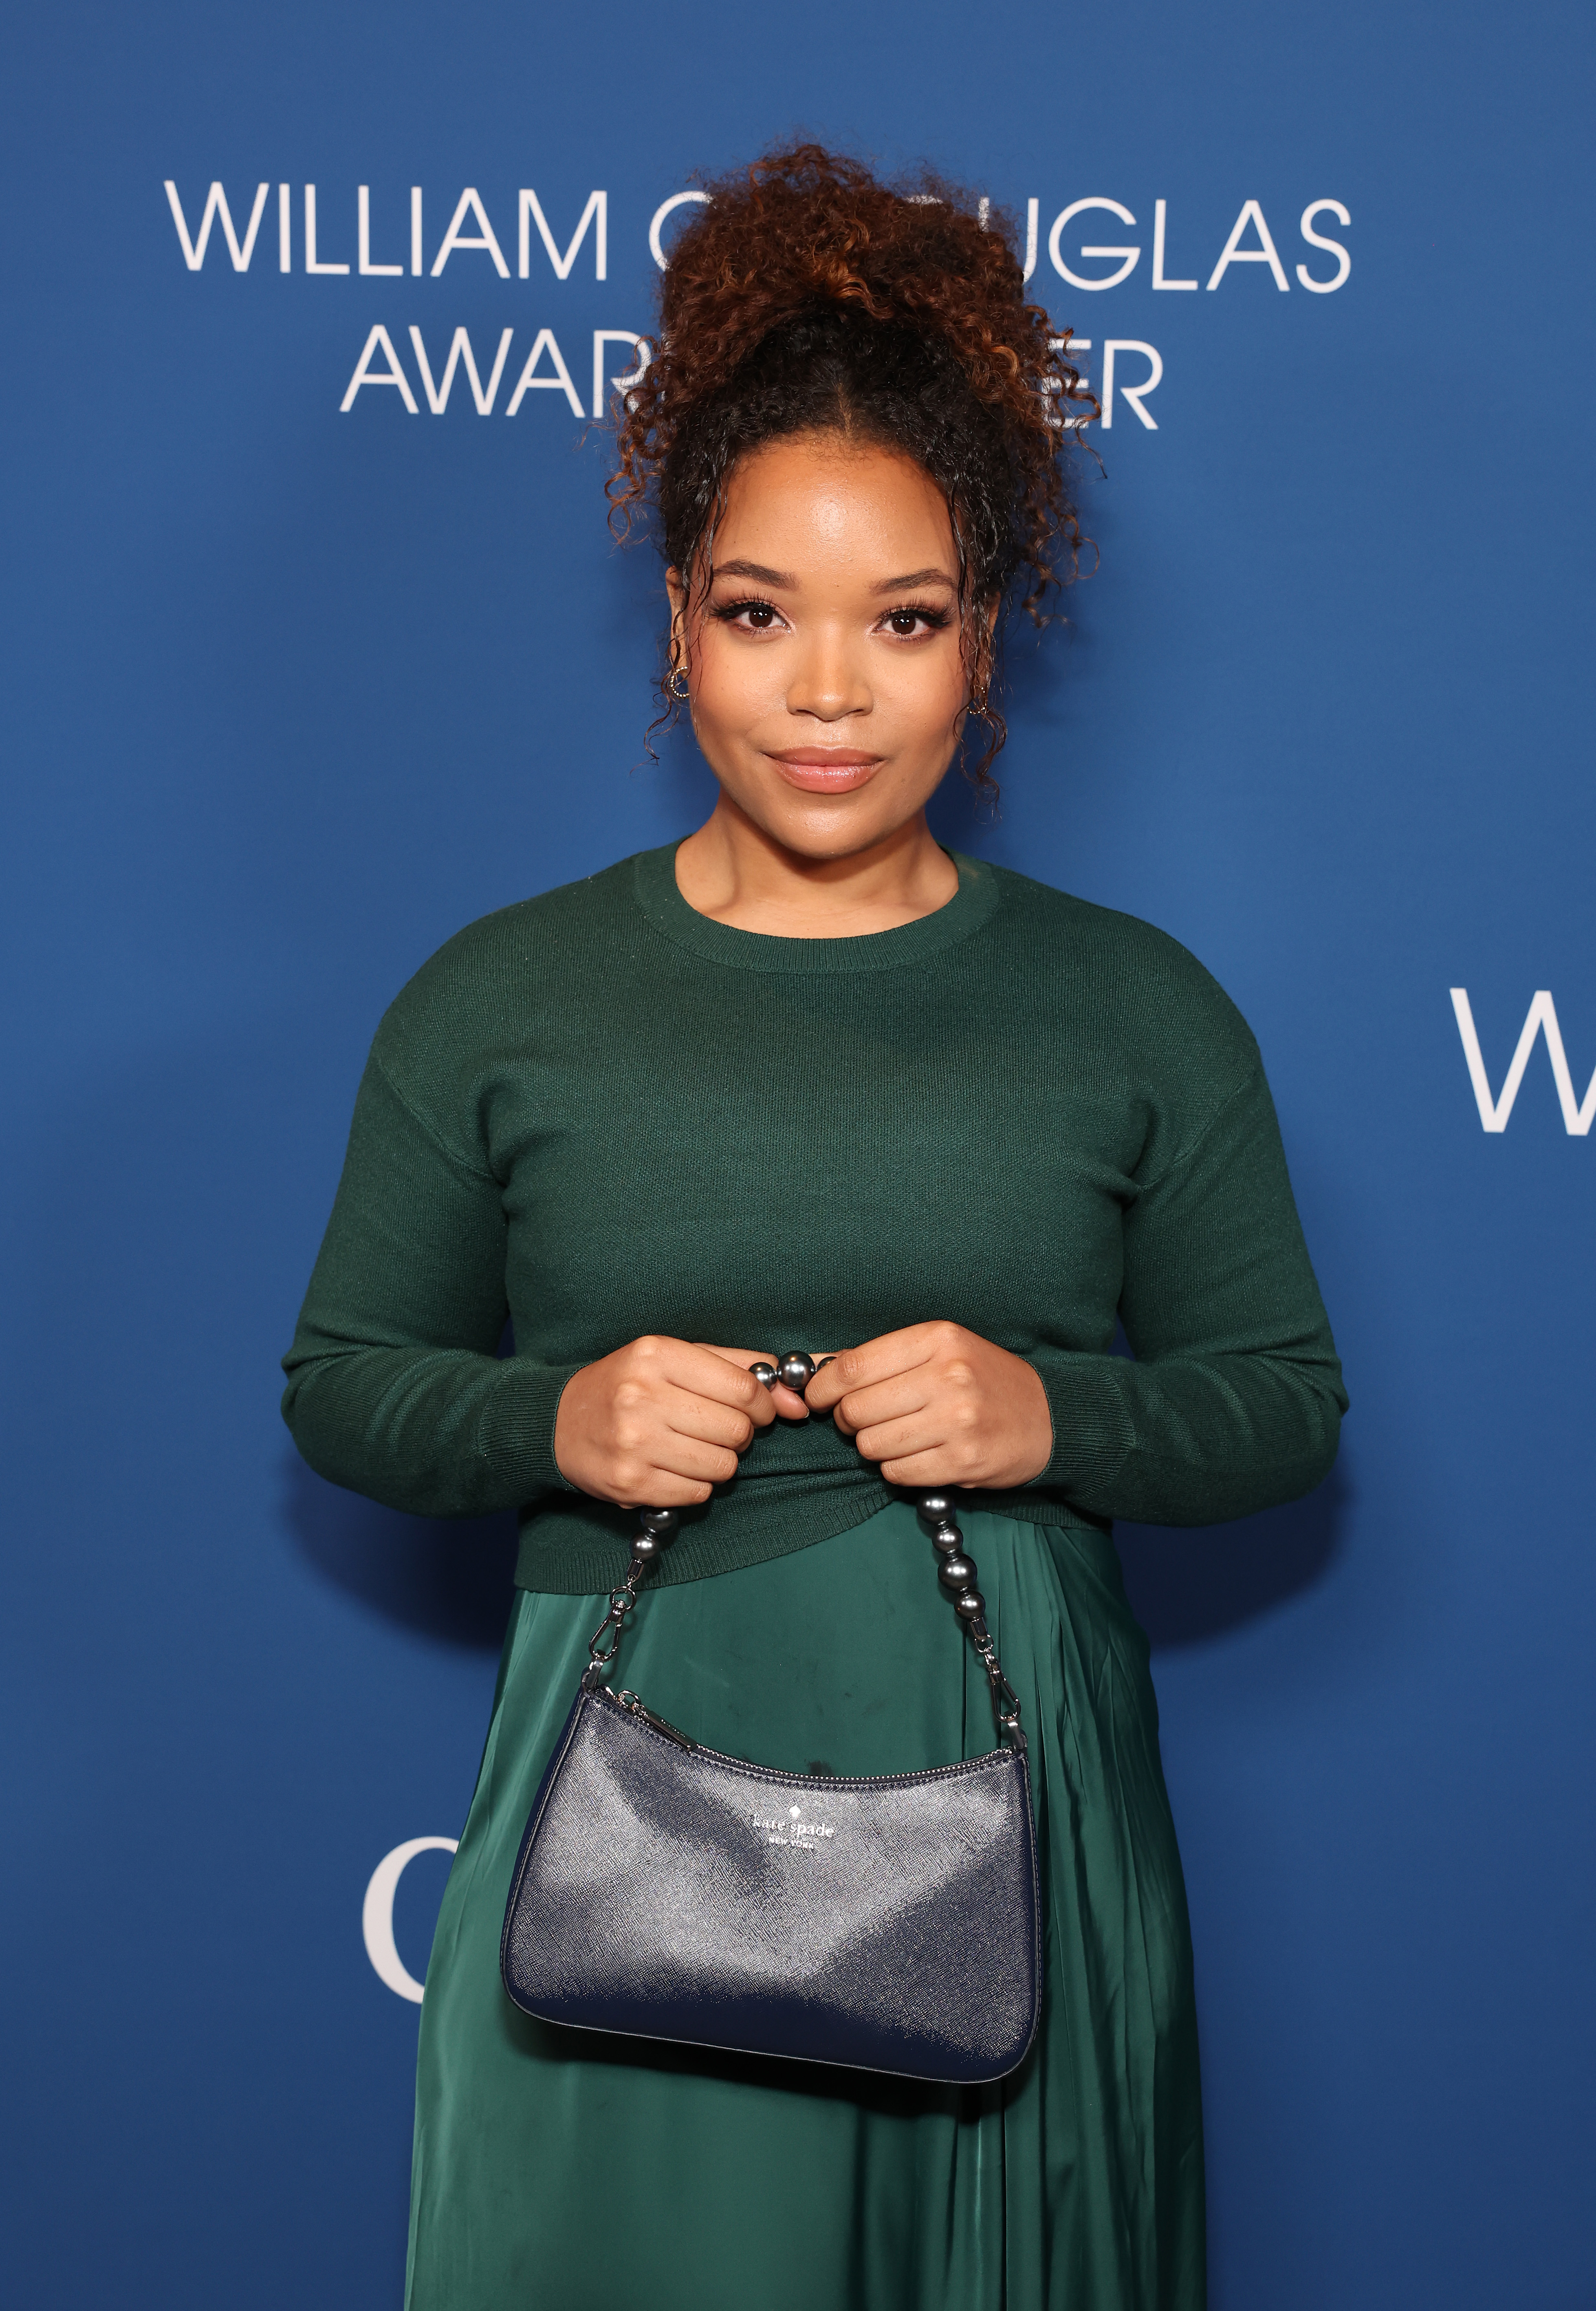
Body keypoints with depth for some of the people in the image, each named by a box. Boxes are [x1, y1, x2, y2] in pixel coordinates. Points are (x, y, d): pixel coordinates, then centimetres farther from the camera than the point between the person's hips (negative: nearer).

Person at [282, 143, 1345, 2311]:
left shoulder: (1134, 1010, 2)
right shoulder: (500, 999, 1)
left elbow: (1288, 1399, 6)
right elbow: (340, 1382, 6)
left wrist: (1055, 1417, -14)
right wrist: (555, 1419, -14)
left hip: (1006, 1799, 1)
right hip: (627, 1796, 0)